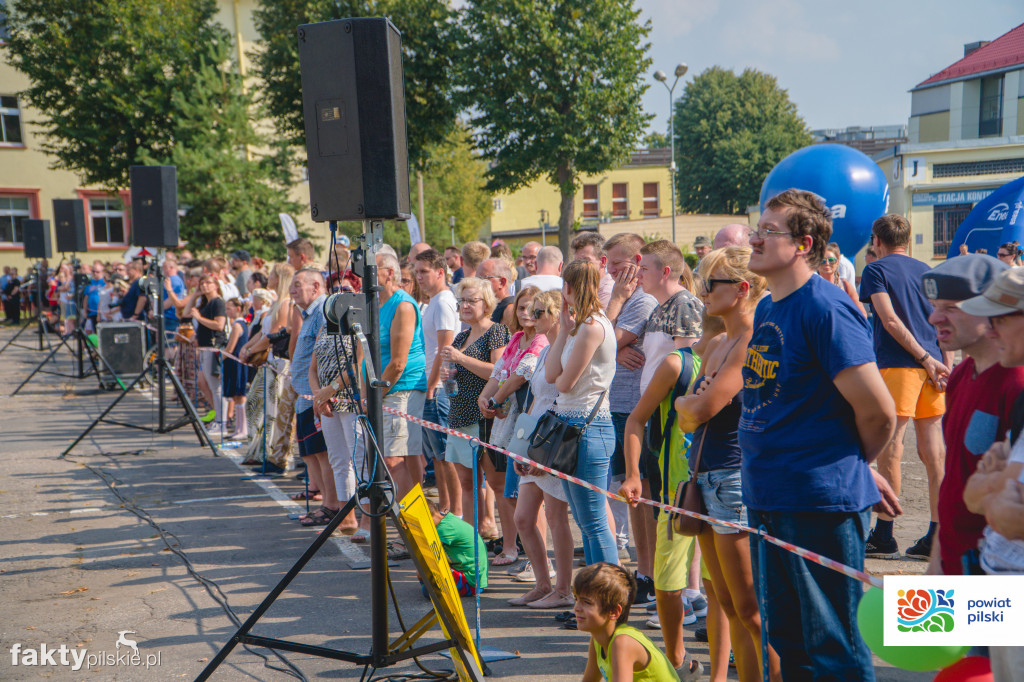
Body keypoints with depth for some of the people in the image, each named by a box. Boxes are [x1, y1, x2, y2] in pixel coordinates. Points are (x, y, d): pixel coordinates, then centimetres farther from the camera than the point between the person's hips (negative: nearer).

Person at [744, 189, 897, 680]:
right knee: (787, 637, 19)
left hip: (821, 498, -9)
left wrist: (854, 465, 0)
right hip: (767, 498, 9)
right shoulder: (766, 309, 11)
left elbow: (878, 412, -20)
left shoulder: (825, 308, -18)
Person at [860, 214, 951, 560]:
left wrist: (925, 359, -10)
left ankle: (884, 536, 4)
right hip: (930, 365, 6)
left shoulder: (876, 270, 0)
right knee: (933, 451, 6)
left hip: (897, 364, -6)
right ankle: (937, 537, 8)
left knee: (889, 448, -1)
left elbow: (890, 320, -12)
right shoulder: (925, 270, 16)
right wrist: (945, 365, 3)